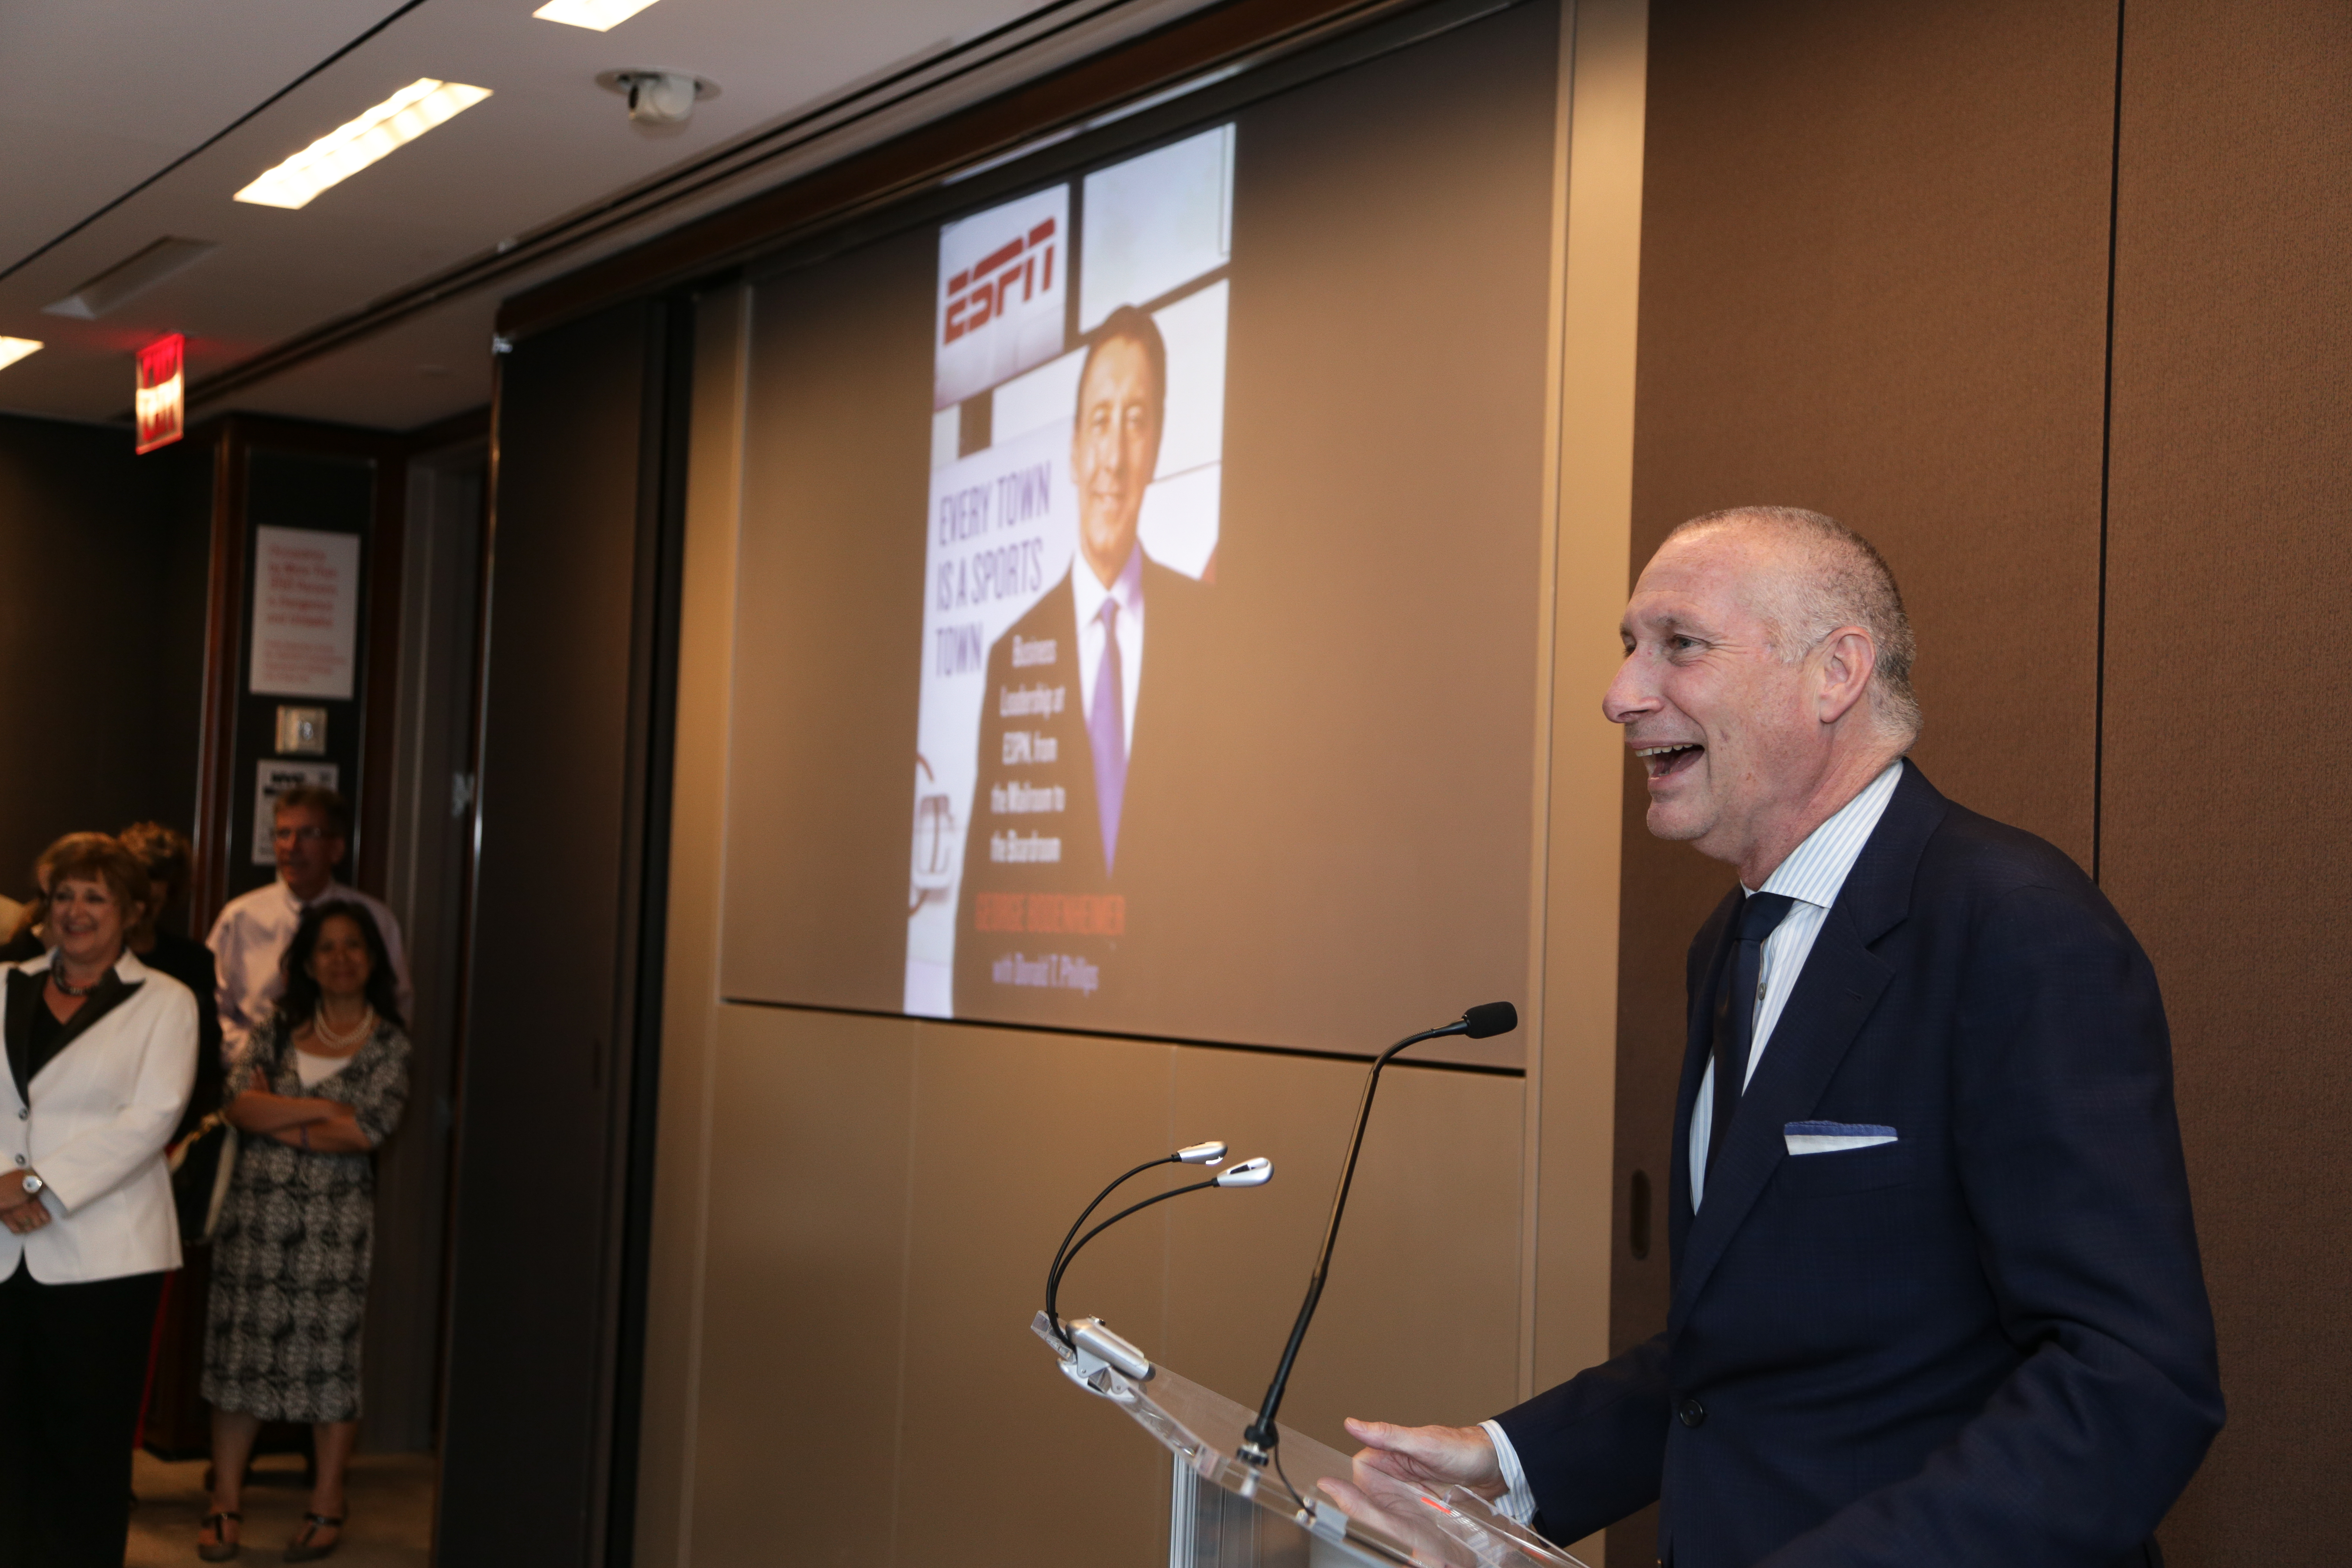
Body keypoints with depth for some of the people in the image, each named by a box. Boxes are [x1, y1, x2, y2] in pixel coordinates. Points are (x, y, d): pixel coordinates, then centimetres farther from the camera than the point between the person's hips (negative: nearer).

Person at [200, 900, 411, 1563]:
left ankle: (327, 1508, 12)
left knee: (332, 1354, 2)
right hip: (258, 1208, 2)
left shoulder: (388, 1043, 1)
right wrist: (321, 1109, -11)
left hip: (335, 1215, -2)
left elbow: (365, 1132, -11)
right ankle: (226, 1504, 13)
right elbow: (241, 1105, -4)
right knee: (241, 1350, 3)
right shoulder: (277, 1029, 9)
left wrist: (278, 1120, -5)